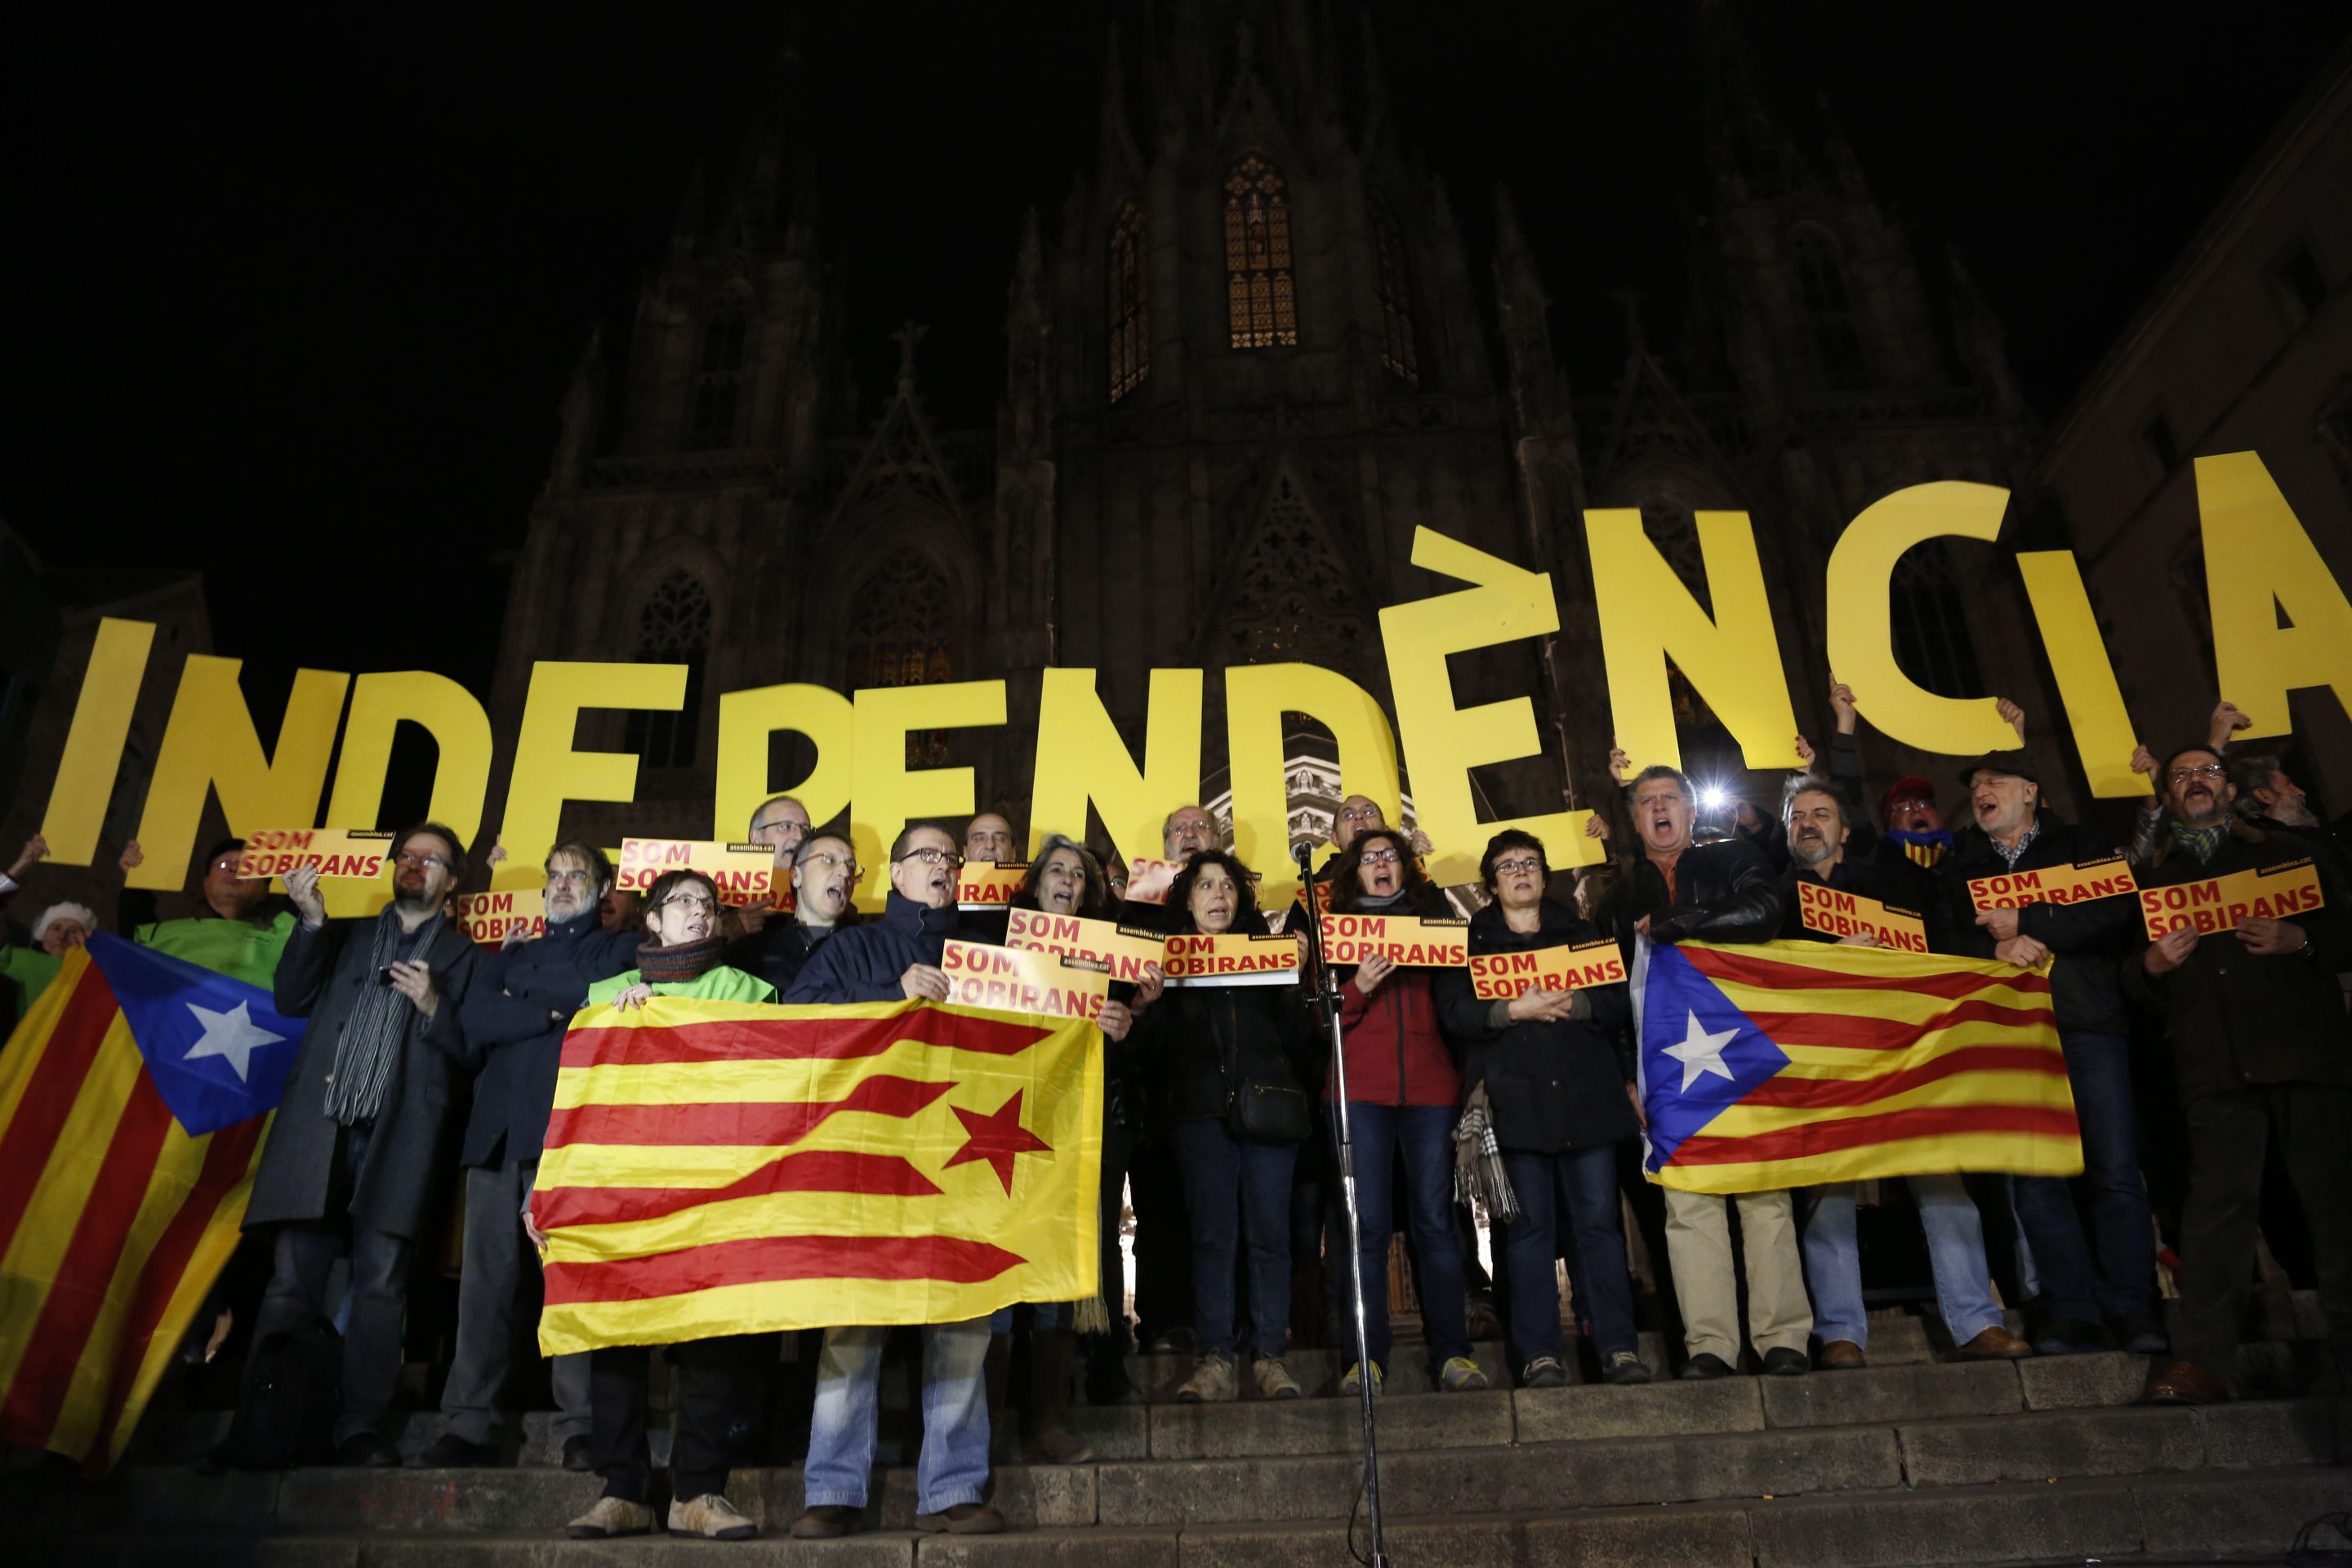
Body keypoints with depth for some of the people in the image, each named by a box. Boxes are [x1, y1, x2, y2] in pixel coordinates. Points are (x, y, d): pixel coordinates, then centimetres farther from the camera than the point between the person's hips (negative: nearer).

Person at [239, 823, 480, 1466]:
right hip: (318, 1129, 2)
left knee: (379, 1286, -4)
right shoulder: (345, 936, 22)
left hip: (398, 1136, -2)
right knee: (290, 1283, -1)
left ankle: (359, 1429, 2)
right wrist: (312, 921, -2)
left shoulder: (464, 956, 14)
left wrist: (434, 1006, -9)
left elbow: (473, 1052, 7)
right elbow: (292, 1000, 8)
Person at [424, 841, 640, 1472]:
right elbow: (477, 1022, 6)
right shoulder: (506, 957, 25)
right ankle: (471, 1425, 5)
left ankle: (580, 1427, -5)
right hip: (498, 1130, 4)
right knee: (485, 1278, -1)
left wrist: (521, 998, -3)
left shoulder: (620, 949, 16)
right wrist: (558, 1010, -3)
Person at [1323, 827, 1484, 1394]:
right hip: (1359, 1090, -1)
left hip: (1430, 1088, 1)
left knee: (1436, 1220, -2)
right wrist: (1358, 988, -11)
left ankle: (1451, 1352, 5)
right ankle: (1368, 1355, 1)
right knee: (1368, 1225, -4)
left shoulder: (1433, 919, 17)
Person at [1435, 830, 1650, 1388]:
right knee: (1529, 1226, -1)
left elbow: (1621, 1005, 8)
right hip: (1515, 1100, -1)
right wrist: (1514, 1011, -15)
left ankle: (1618, 1347, 7)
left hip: (1586, 1095, 2)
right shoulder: (1472, 940, 11)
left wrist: (1577, 1005, -10)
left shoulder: (1582, 932, 18)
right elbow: (1454, 1011, -3)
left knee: (1599, 1220, 0)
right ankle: (1540, 1353, 5)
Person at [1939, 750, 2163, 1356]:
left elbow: (2118, 913, -3)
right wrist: (1995, 948, -12)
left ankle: (2133, 1311, 3)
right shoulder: (1958, 866, 19)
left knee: (2115, 1170, -5)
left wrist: (2027, 924, -8)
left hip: (2088, 1022, -1)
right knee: (2034, 1174, -3)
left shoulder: (2082, 847, 14)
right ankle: (2071, 1312, 2)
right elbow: (1944, 937, 7)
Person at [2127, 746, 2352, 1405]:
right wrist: (2152, 963, -5)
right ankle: (2203, 1361, -12)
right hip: (2215, 1065, 0)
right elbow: (2132, 982, 17)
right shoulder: (2152, 879, 21)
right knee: (2216, 1202, -8)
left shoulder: (2290, 853, 18)